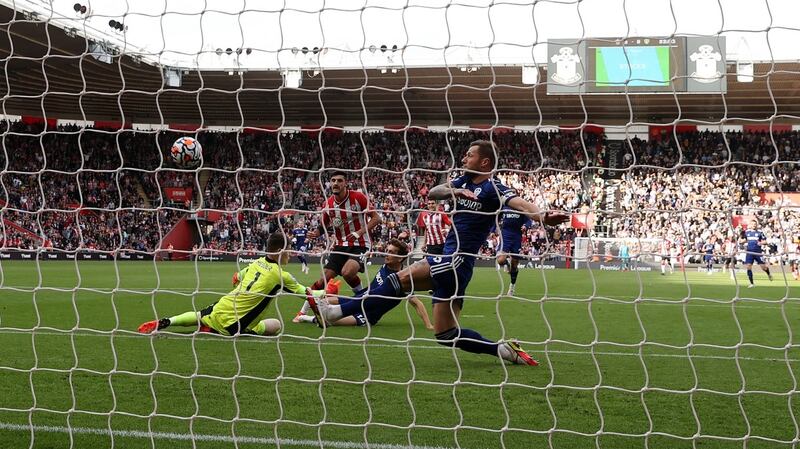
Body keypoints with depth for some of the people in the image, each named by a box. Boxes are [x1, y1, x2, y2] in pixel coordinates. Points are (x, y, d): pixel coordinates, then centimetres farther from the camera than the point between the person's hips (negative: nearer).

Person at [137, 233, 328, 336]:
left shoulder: (257, 262, 7)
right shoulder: (281, 275, -9)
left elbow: (236, 278, 22)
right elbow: (307, 293, 1)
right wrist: (324, 292, 20)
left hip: (221, 306, 6)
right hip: (232, 322, -6)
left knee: (199, 316, 34)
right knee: (276, 325, 4)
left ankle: (165, 322, 9)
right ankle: (244, 332, -11)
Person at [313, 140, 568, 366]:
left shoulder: (493, 189, -9)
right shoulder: (464, 181, 16)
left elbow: (519, 203, -27)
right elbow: (432, 193, 9)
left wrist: (542, 217, -49)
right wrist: (454, 192, -12)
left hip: (457, 259, -9)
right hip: (450, 259, 9)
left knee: (401, 279, -18)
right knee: (446, 333, 6)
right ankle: (504, 350, 6)